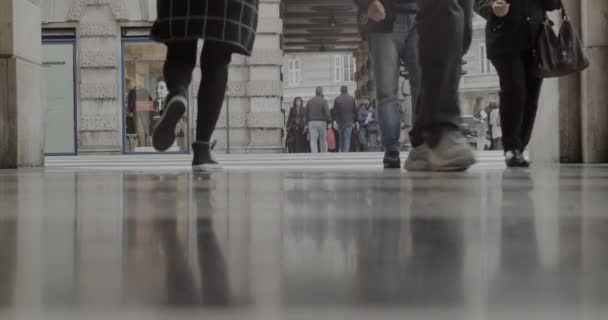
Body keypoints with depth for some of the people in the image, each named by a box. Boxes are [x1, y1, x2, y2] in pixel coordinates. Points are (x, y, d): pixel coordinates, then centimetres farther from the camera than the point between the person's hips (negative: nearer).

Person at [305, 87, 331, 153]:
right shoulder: (323, 101, -6)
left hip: (312, 122, 2)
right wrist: (329, 121, -4)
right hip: (322, 122, -2)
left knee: (313, 141, -3)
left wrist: (307, 122, 15)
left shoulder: (309, 101, 9)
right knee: (323, 141, 8)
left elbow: (306, 113, 10)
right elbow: (327, 113, -13)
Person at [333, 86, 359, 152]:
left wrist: (334, 121, -4)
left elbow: (334, 111, -5)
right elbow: (355, 111, 5)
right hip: (349, 121, 0)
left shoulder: (337, 99, -1)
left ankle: (341, 151, 17)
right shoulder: (352, 99, 3)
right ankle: (346, 152, -14)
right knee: (347, 138, -3)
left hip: (340, 122, 0)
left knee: (341, 139, 12)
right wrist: (355, 121, 10)